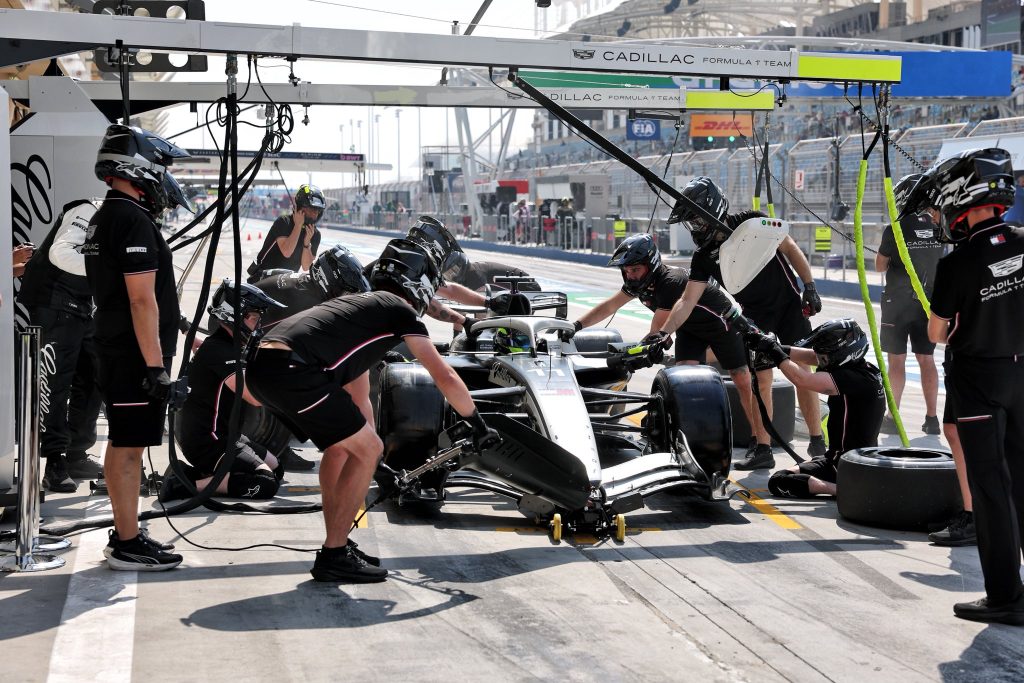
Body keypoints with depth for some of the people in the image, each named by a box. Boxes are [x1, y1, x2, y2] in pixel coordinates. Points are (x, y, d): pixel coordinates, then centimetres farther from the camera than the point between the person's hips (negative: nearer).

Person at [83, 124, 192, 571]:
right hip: (137, 354, -10)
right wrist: (156, 365, -21)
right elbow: (142, 300, -22)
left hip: (114, 349, 10)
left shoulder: (102, 220, 15)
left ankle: (123, 535, 24)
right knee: (129, 447, -6)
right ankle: (128, 546, 0)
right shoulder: (134, 222, -17)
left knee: (120, 444, 15)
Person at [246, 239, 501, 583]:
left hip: (262, 366, 9)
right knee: (367, 451, 1)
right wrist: (479, 426, 18)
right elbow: (446, 379, 6)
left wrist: (370, 443, 43)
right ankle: (333, 556, 5)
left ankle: (336, 544, 28)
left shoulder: (363, 307, 33)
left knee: (342, 446, 24)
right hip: (291, 370, -9)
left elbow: (359, 396, 39)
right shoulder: (400, 311, 8)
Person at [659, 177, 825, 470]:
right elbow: (687, 301, -8)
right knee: (761, 380, -1)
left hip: (790, 305, -3)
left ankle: (817, 443, 7)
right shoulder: (703, 258, -6)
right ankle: (762, 449, 6)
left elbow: (790, 248, -6)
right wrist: (661, 334, -18)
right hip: (755, 316, 3)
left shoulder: (751, 223, -16)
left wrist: (809, 286, -8)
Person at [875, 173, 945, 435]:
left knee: (896, 360, 2)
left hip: (898, 302, -4)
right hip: (928, 301, 4)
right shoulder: (937, 228, -2)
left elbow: (880, 266, -3)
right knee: (926, 359, 10)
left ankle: (892, 418, 3)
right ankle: (931, 417, 12)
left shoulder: (894, 230, -13)